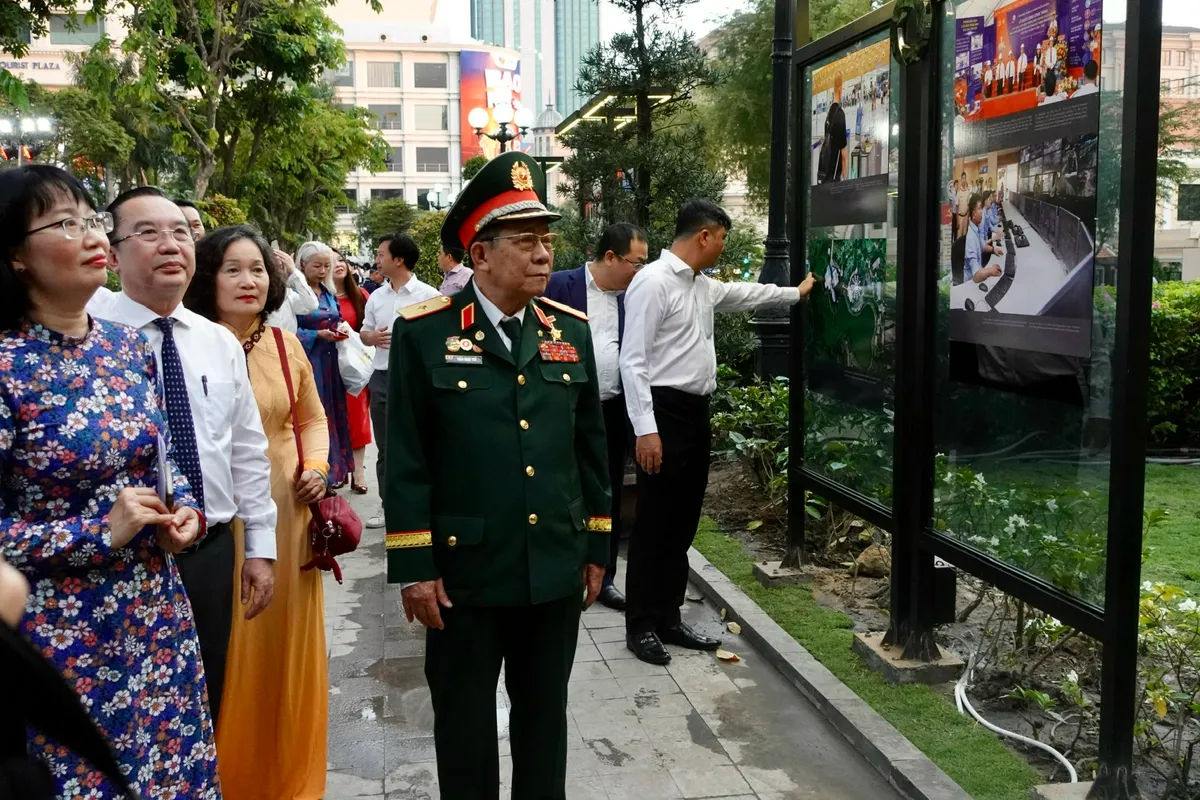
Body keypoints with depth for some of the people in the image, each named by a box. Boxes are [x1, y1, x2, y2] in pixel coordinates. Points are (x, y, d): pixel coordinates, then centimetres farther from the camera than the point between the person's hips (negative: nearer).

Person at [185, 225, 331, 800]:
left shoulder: (285, 344, 4)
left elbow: (312, 417, 15)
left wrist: (316, 466, -2)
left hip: (288, 513, 4)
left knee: (289, 645, 15)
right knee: (230, 655, 6)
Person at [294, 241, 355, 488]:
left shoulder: (330, 293, 12)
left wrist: (342, 328, -2)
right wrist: (318, 335, -19)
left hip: (331, 362, 7)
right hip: (308, 362, -7)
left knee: (333, 414, 11)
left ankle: (333, 469, 20)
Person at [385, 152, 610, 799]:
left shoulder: (571, 331, 4)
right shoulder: (423, 333, -8)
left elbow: (590, 448, 9)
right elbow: (406, 460, -8)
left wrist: (596, 548, 9)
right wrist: (413, 568, -9)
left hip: (557, 570, 4)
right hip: (464, 572, -3)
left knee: (544, 717, 18)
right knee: (465, 722, 14)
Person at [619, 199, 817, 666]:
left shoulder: (703, 285, 13)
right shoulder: (653, 283, -14)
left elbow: (743, 294, 35)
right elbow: (633, 361, -18)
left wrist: (796, 293, 46)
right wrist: (645, 429, -23)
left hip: (696, 411, 9)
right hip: (664, 411, -9)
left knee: (683, 522, 13)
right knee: (654, 524, -1)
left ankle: (668, 618, 24)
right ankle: (641, 626, 11)